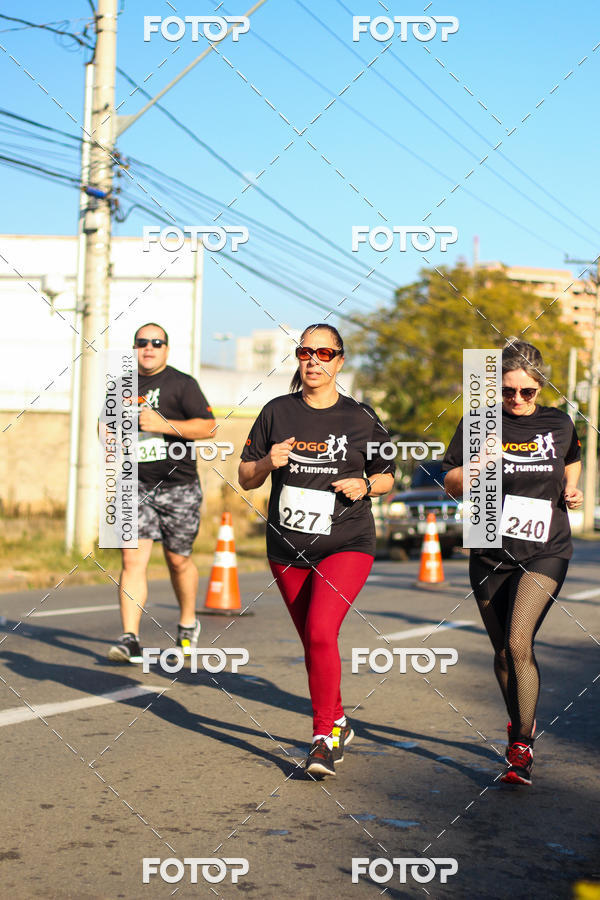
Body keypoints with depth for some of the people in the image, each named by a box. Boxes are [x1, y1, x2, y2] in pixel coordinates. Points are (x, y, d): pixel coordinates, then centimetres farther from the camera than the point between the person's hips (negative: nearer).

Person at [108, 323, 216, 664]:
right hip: (137, 487, 3)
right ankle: (131, 639, -11)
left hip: (179, 487, -3)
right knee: (133, 560, -10)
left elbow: (208, 427, -10)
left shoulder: (182, 384, -3)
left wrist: (163, 425, -19)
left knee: (178, 560, 9)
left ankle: (188, 624, 33)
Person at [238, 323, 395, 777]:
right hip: (288, 550, 3)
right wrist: (268, 463, -14)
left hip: (347, 546, -3)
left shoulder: (361, 417, -1)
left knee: (321, 631, -21)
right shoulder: (277, 412, 3)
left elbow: (387, 476, 10)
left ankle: (324, 738, -12)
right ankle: (338, 723, 34)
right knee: (313, 642, 13)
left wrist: (365, 486, -11)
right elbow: (245, 478, 7)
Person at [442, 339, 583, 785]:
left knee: (519, 642, -19)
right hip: (491, 553, 2)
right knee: (504, 653, 11)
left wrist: (572, 490, 5)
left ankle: (521, 745, -9)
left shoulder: (559, 424, 4)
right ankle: (523, 719, 38)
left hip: (545, 551, -2)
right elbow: (451, 483, 3)